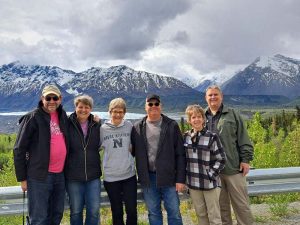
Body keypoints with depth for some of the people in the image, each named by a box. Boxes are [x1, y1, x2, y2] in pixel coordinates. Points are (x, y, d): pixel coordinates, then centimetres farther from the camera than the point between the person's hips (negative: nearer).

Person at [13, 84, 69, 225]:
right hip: (39, 176, -5)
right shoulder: (32, 118, -9)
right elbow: (19, 150, -8)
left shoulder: (63, 116, 7)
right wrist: (22, 178, -7)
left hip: (60, 175, 6)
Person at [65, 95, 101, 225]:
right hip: (73, 176, -1)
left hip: (93, 175, 2)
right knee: (76, 211, 12)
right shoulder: (68, 124, -6)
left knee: (94, 210, 5)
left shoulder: (97, 125, 2)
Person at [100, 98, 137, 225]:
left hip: (129, 175, 0)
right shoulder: (102, 129, -3)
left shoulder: (129, 126, -1)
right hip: (110, 176, 0)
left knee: (132, 210, 5)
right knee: (117, 211, 13)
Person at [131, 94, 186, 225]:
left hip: (168, 176, -2)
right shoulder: (137, 128, 4)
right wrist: (141, 175, -3)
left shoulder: (172, 125, -1)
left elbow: (180, 154, -3)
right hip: (148, 178, 2)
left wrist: (180, 179, -7)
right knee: (153, 214, 14)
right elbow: (133, 151, 8)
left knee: (174, 213, 7)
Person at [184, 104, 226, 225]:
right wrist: (185, 178, 7)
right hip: (193, 184, 4)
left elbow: (221, 159, -6)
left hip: (210, 183, -4)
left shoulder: (212, 137, -8)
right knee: (201, 215, 16)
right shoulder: (186, 137, 5)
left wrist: (210, 175, -12)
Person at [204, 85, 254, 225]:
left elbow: (244, 139, 0)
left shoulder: (232, 114, 3)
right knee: (221, 205, 13)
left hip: (233, 167, -2)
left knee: (241, 204, 6)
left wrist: (246, 159, -5)